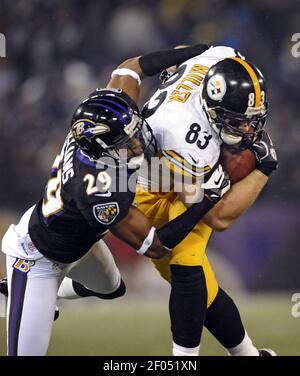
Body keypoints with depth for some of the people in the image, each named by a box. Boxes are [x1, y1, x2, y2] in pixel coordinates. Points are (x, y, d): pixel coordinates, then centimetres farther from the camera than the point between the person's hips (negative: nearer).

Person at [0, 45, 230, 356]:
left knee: (112, 289, 34)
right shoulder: (100, 191, -42)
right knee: (27, 351, -16)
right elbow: (155, 247, -29)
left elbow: (131, 68, -3)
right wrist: (208, 199, -28)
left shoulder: (106, 120, -24)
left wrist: (196, 53, -4)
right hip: (38, 259, -9)